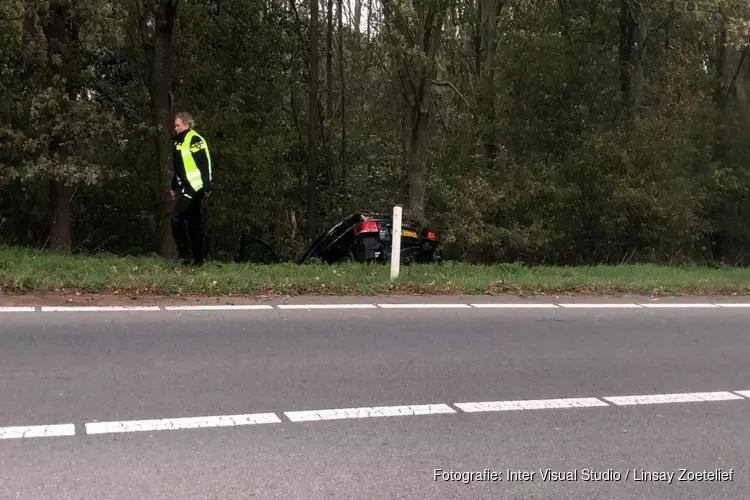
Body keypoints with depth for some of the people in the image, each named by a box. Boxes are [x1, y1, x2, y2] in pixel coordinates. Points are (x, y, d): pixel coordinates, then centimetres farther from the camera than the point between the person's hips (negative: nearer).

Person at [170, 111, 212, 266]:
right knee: (193, 222, 11)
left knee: (177, 217, -14)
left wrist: (207, 187, -22)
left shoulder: (195, 140, -12)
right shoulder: (180, 141, 17)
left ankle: (185, 254, -7)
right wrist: (174, 187, 25)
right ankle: (197, 258, 16)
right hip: (185, 186, 9)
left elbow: (204, 164, -18)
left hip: (194, 186, -9)